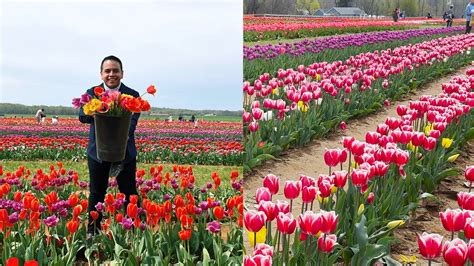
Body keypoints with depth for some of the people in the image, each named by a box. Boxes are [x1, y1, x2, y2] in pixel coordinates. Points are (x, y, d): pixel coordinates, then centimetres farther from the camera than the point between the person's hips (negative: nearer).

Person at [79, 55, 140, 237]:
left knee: (129, 193, 6)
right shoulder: (92, 93, 2)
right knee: (96, 194, 12)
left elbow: (133, 121, -15)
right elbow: (83, 116, -12)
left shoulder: (132, 95, -2)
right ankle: (92, 231, 25)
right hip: (98, 152, 1)